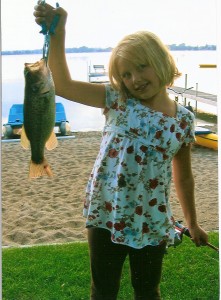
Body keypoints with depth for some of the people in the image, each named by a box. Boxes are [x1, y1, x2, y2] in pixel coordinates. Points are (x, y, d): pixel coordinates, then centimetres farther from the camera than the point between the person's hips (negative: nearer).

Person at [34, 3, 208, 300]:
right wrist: (57, 33, -25)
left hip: (152, 222, 1)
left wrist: (193, 223, 18)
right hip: (106, 214, -1)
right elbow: (63, 85, -13)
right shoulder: (117, 100, -5)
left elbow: (183, 177, 10)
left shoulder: (183, 119, 0)